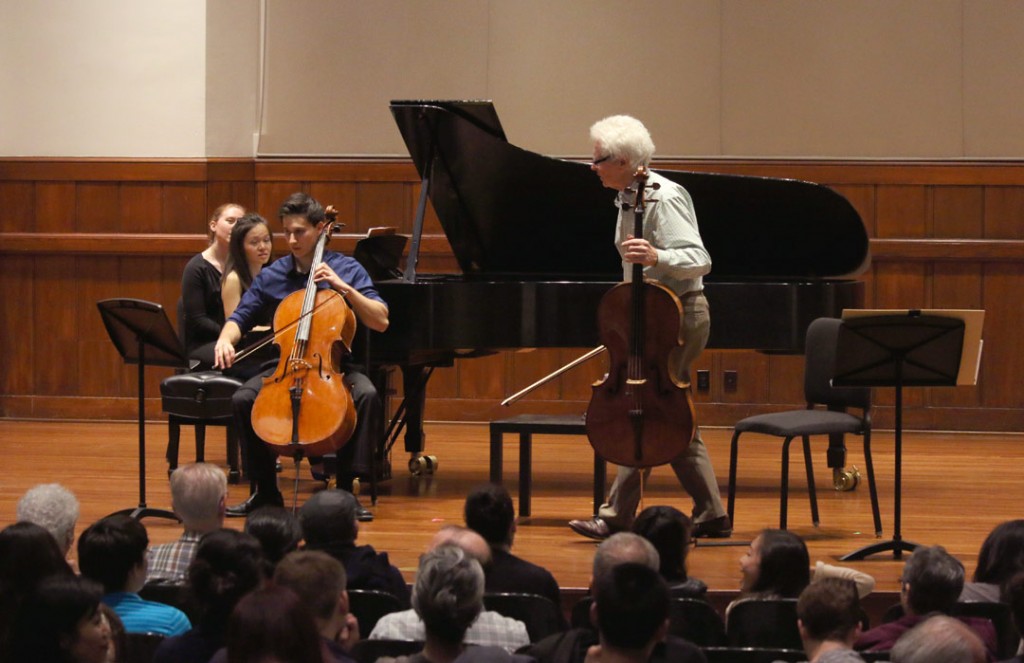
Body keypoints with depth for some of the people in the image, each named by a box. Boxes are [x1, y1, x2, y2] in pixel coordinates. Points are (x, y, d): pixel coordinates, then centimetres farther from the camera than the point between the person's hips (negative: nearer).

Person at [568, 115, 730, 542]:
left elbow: (698, 261, -24)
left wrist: (656, 257, -39)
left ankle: (617, 516, -6)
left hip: (678, 316, -10)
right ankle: (711, 515, 14)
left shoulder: (664, 198, -17)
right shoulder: (629, 199, 13)